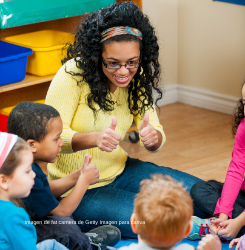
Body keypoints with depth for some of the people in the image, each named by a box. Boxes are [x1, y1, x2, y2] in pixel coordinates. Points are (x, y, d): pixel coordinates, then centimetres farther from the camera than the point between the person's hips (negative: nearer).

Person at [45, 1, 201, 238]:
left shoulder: (137, 78, -3)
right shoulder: (73, 75, -21)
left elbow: (155, 130, -3)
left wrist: (153, 137, -29)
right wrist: (95, 138, -45)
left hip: (119, 171, 7)